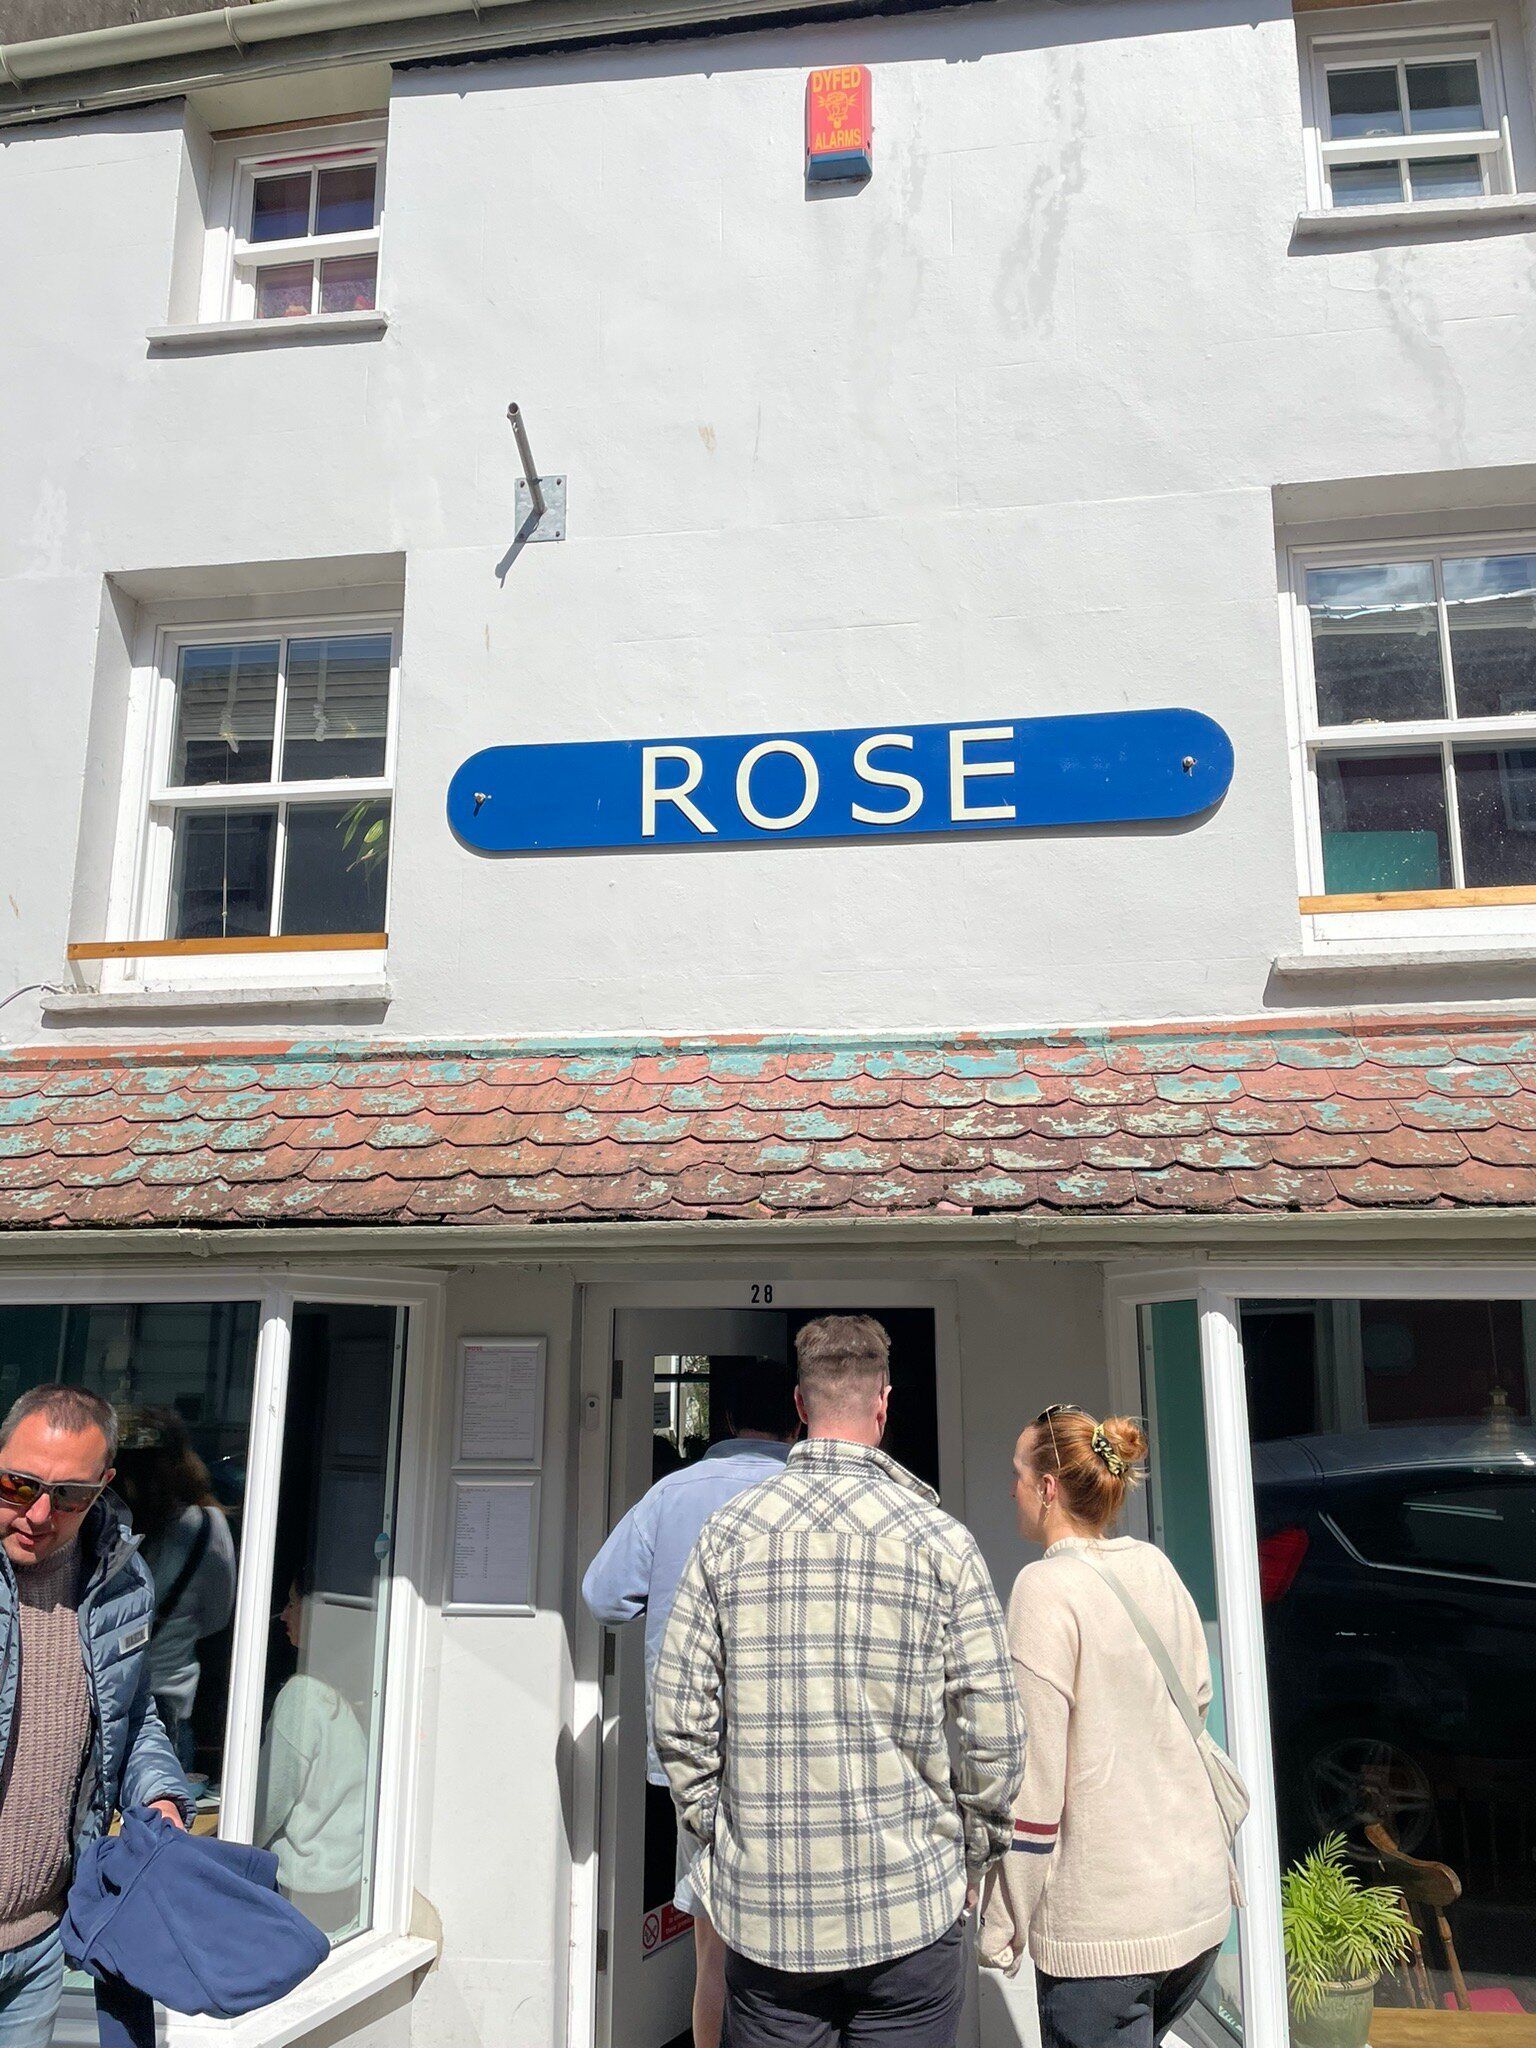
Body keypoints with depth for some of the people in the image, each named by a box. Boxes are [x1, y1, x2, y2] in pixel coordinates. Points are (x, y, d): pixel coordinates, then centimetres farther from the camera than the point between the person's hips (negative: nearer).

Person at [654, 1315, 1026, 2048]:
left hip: (763, 1911, 2)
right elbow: (993, 1729, -7)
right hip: (909, 1907, -1)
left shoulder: (728, 1533, -3)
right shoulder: (940, 1540, -8)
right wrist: (972, 1857, 9)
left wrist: (714, 1838, 12)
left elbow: (680, 1715, -2)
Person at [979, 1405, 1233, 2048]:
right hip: (1201, 1895, 7)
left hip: (1105, 1920, -7)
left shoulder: (1046, 1587, -17)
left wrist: (1002, 1927, -8)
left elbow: (1033, 1779, -16)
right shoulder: (1155, 1568, 3)